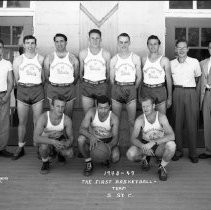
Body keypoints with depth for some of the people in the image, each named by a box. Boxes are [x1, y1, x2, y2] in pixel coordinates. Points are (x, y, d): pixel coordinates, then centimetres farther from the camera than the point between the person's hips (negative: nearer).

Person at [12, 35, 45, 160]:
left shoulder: (41, 59, 4)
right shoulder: (18, 60, 7)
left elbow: (44, 77, 8)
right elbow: (16, 78, 10)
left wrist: (37, 88, 7)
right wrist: (23, 87, 7)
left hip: (37, 90, -1)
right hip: (22, 90, 1)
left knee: (38, 122, 1)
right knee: (22, 122, 5)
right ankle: (21, 148, 18)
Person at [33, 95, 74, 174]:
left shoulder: (67, 119, -24)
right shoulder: (43, 117, -32)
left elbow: (70, 138, -14)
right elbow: (36, 139, -40)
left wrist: (66, 144, -38)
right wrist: (53, 142, -53)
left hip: (59, 139, 2)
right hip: (45, 141, -2)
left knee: (69, 154, -26)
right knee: (44, 147, -38)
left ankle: (59, 152, 13)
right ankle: (45, 163, -3)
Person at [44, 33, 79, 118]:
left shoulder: (73, 58, 3)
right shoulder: (49, 58, 2)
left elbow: (76, 76, 10)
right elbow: (47, 75, 8)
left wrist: (70, 85, 11)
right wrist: (53, 85, 9)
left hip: (69, 89, 1)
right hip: (53, 90, 0)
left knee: (68, 116, 6)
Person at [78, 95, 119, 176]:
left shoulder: (114, 118, -24)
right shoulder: (91, 112, -24)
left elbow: (115, 138, -27)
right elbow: (82, 129, -29)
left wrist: (109, 146, -50)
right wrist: (91, 136, -50)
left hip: (108, 140, 0)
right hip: (93, 139, 0)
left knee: (115, 158, -28)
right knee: (81, 139, -33)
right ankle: (88, 163, -9)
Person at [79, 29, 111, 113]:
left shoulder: (106, 54, -3)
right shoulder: (83, 53, -1)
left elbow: (108, 71, 8)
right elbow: (81, 70, 10)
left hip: (102, 86, 0)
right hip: (86, 86, 1)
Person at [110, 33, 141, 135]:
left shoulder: (135, 58, 2)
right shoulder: (114, 59, 5)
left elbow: (139, 77, 7)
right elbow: (112, 78, 10)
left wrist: (133, 89, 7)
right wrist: (118, 88, 6)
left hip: (131, 89, -1)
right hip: (117, 88, 1)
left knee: (132, 121, 0)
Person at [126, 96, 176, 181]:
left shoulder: (161, 116, -21)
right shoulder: (140, 119, -17)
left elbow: (171, 136, -31)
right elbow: (133, 139, -20)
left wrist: (153, 143, -40)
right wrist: (143, 146, -41)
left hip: (160, 146, -1)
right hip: (145, 144, 1)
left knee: (171, 145, -35)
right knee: (130, 154, -28)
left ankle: (162, 167, -7)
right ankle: (145, 158, 9)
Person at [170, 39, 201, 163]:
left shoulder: (195, 62, 2)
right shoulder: (172, 63, 6)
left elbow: (198, 77, 16)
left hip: (191, 93, -1)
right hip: (177, 93, 2)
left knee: (192, 124, 0)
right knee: (178, 123, 4)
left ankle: (193, 153, 10)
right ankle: (179, 151, 16)